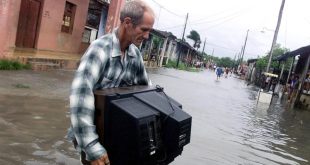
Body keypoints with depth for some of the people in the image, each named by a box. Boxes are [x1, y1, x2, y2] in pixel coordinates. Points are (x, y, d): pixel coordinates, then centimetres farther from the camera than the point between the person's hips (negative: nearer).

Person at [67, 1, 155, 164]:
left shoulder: (135, 54, -3)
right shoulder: (101, 48, -25)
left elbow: (145, 87, 12)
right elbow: (80, 94, -36)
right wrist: (92, 146, -39)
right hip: (92, 131, -6)